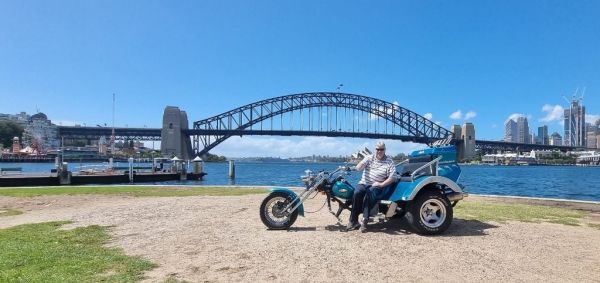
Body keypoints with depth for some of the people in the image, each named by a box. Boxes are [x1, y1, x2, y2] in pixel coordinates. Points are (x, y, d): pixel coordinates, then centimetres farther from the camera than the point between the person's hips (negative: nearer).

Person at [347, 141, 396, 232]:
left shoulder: (389, 161, 3)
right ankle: (353, 221, -23)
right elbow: (358, 168, -3)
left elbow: (392, 177, -4)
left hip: (376, 186, -2)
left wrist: (381, 184, -15)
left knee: (369, 193, -35)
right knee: (357, 193, -29)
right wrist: (362, 163, -26)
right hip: (364, 183, 2)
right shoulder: (369, 157, 9)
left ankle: (364, 221, -32)